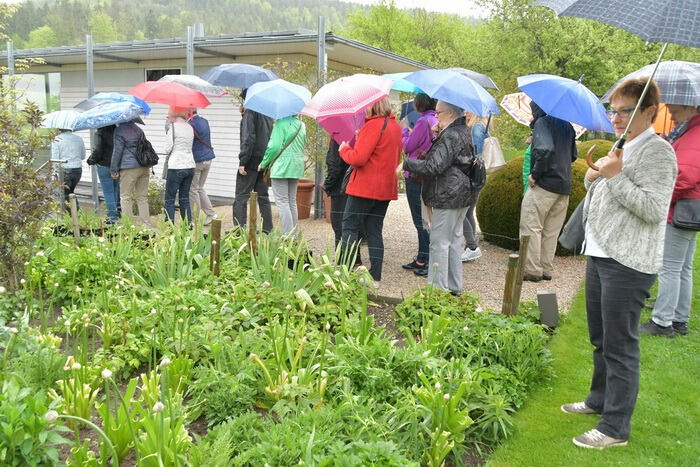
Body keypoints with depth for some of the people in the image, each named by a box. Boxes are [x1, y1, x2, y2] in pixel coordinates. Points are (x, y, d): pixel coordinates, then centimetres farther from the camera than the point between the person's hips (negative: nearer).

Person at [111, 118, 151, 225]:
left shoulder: (119, 130, -5)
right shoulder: (138, 129, 13)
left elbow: (117, 151, -6)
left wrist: (114, 170, 0)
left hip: (129, 168, -6)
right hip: (144, 167, 6)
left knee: (126, 197, 3)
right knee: (142, 197, 10)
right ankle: (146, 223, 11)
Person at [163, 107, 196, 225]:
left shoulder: (173, 126, -8)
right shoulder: (190, 127, 10)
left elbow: (167, 149, -9)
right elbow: (188, 146, 11)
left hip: (176, 167, -6)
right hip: (190, 166, 6)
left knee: (169, 199, -1)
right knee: (184, 199, 11)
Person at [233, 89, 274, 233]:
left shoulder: (250, 112, -10)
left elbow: (248, 138, -18)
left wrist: (242, 161, -17)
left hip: (251, 160, -7)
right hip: (265, 161, 7)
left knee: (241, 197, -3)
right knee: (263, 197, 13)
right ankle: (267, 230, 14)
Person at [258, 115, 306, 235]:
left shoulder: (281, 123, -11)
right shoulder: (301, 124, 10)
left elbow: (274, 146, -14)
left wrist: (264, 163, -3)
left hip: (281, 166, -7)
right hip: (297, 167, 7)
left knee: (282, 201, -4)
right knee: (292, 201, 13)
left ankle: (288, 235, -8)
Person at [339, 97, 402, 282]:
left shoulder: (373, 126, -16)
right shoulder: (395, 126, 12)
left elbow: (358, 158, -21)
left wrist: (344, 149, 0)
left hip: (365, 187, -8)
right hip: (386, 188, 8)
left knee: (349, 227, 3)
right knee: (374, 230, 12)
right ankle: (375, 275, 13)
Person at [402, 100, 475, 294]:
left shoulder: (450, 136, -18)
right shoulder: (464, 132, 14)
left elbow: (434, 167, -24)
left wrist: (407, 163, -13)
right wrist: (436, 135, 9)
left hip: (448, 197, -10)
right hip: (463, 195, 10)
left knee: (439, 242, -3)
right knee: (454, 240, 16)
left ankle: (437, 288, 3)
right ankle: (454, 287, 25)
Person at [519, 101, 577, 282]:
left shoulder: (542, 122, -8)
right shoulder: (567, 126, 15)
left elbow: (545, 149, -24)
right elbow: (573, 155, 24)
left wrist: (535, 174, -16)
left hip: (544, 184, -8)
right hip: (564, 187, 8)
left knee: (531, 227, 0)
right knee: (552, 231, 12)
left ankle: (532, 270, 0)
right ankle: (547, 270, 18)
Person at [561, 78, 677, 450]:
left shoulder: (657, 151, -12)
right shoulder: (623, 148, 17)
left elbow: (654, 209, -21)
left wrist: (615, 176, -22)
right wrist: (593, 178, 4)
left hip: (628, 264, -9)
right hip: (600, 255, 9)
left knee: (620, 347, -1)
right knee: (600, 339, 20)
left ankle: (615, 428, 9)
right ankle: (600, 399, 37)